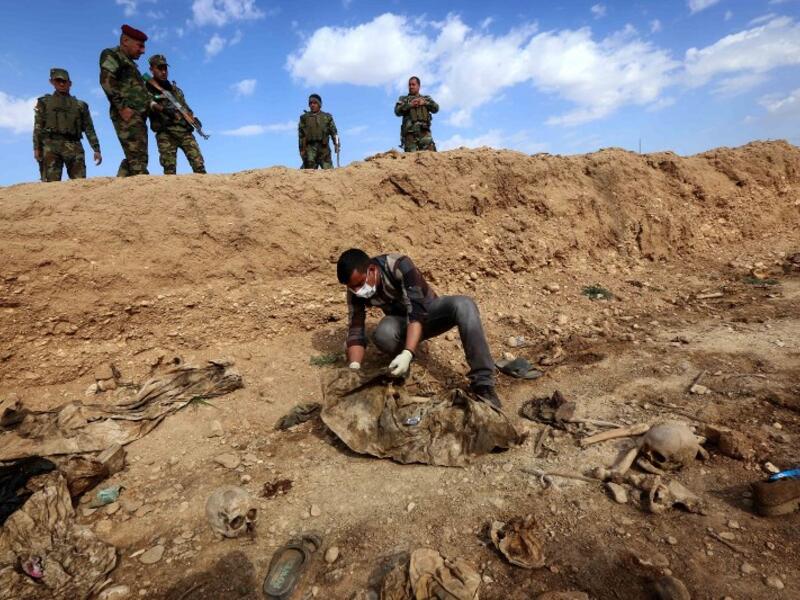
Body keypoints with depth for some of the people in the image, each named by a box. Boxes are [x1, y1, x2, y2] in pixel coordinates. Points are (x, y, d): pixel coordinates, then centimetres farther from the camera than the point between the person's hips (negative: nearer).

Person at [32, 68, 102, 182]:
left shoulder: (80, 105, 19)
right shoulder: (44, 102, 18)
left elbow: (89, 129, 13)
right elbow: (38, 127, 11)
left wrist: (96, 150, 1)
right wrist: (36, 148, -1)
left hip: (73, 147, 0)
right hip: (51, 146, 0)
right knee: (51, 182, -9)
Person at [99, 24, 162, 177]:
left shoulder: (129, 62, 30)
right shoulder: (111, 55, 3)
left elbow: (139, 88, 31)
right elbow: (107, 80, -11)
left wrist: (151, 102, 11)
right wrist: (122, 106, -19)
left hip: (137, 116, 9)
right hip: (128, 115, -9)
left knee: (133, 158, 8)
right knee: (138, 158, -18)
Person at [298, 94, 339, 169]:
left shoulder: (327, 117, 14)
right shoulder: (304, 117, 13)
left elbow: (333, 131, 8)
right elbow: (301, 135, 10)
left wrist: (336, 144, -7)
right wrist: (302, 149, 1)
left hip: (323, 147, 0)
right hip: (310, 147, 0)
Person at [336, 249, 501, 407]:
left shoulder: (399, 266, -31)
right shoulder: (356, 291, -17)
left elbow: (417, 312, -37)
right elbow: (355, 330, -17)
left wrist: (407, 354, -48)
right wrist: (354, 366, -34)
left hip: (428, 310, -2)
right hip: (402, 321, 2)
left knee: (463, 304, -35)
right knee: (382, 334, -35)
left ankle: (482, 384, -34)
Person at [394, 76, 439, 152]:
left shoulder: (426, 99, 26)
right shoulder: (403, 99, 21)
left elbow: (436, 108, 11)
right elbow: (397, 111, 5)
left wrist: (424, 103, -4)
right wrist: (410, 105, -7)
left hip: (424, 131, 1)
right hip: (409, 132, -1)